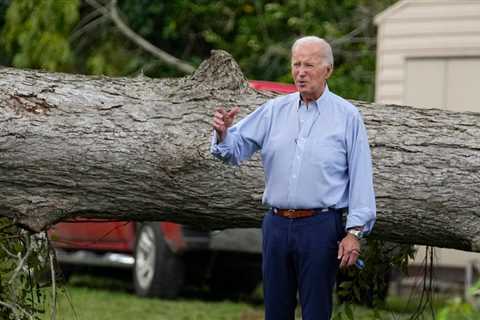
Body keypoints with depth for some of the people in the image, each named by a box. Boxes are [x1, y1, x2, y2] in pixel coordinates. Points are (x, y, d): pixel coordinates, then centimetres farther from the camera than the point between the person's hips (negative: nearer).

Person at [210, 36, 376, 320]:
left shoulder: (347, 116, -1)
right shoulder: (275, 110, 9)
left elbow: (360, 177, -4)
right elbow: (236, 149, 5)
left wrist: (355, 232, -10)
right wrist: (223, 133, -19)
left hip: (320, 227, -4)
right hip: (276, 224, 4)